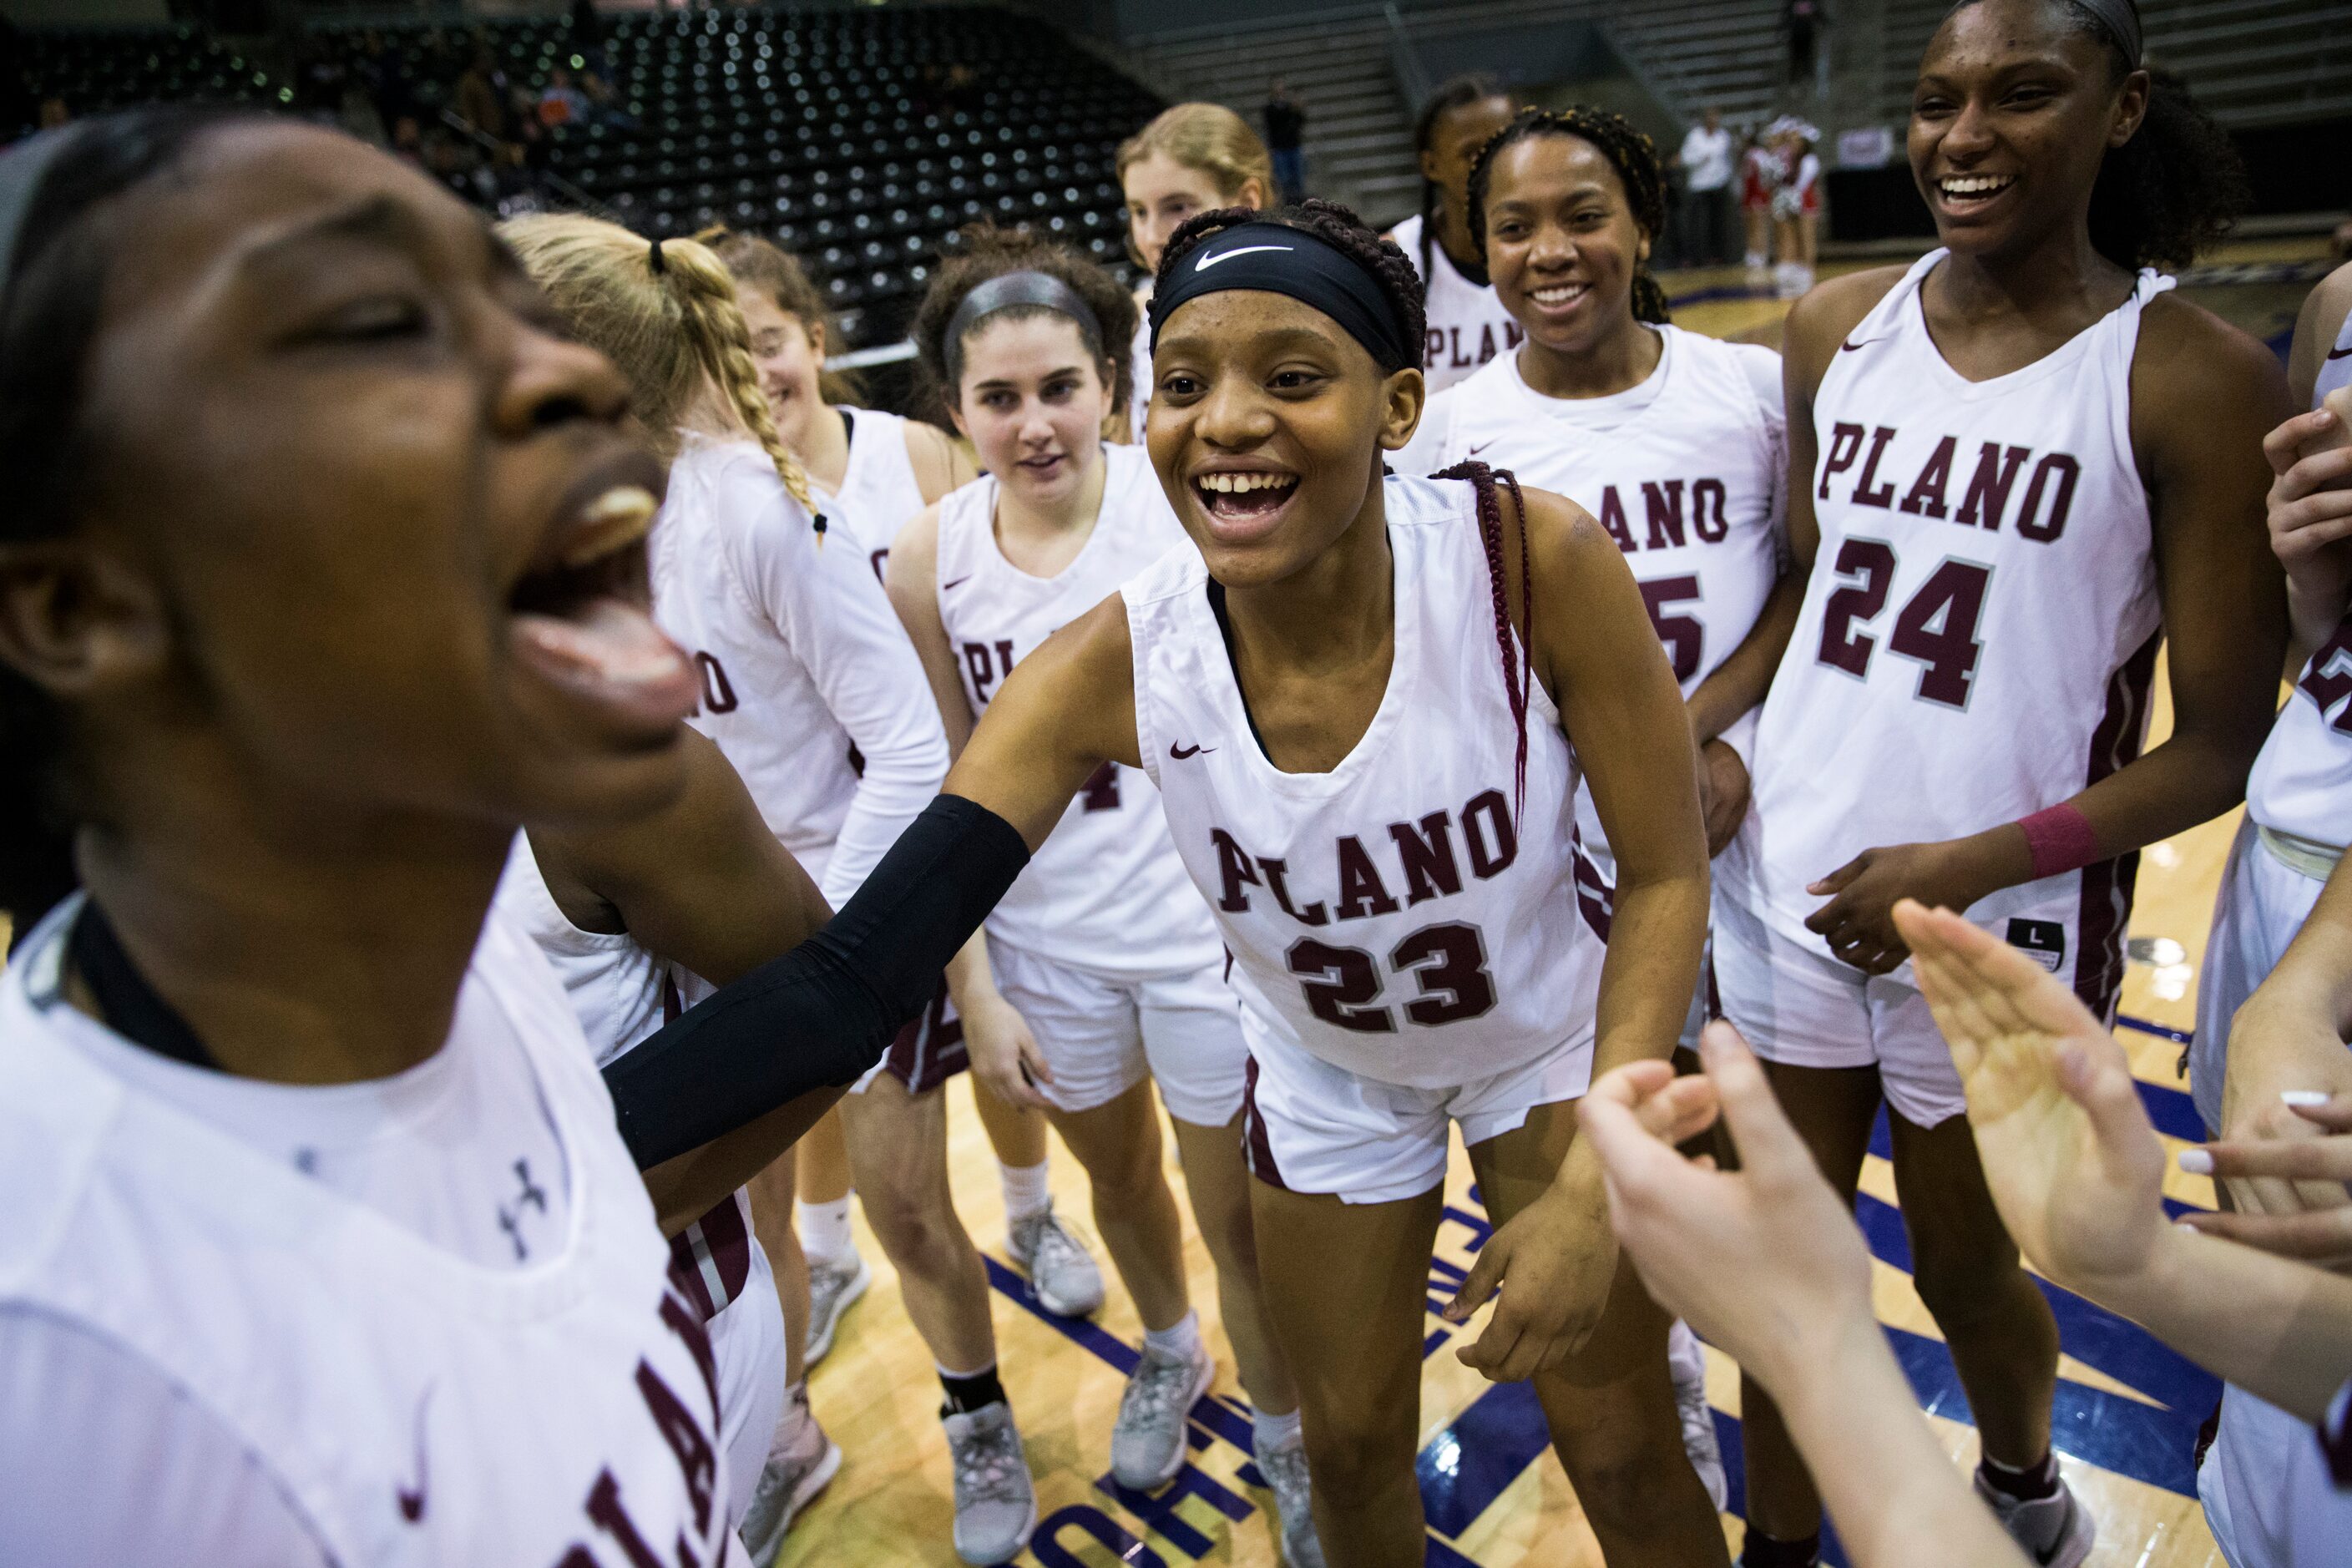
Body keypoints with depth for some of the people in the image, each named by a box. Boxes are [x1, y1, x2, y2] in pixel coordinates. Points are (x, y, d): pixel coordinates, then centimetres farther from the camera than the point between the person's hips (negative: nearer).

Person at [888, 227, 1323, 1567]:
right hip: (1047, 946, 4)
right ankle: (1170, 1357, 58)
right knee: (1119, 1181, 26)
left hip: (1207, 928, -3)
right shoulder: (929, 560, -8)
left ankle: (1288, 1442, 41)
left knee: (1238, 1218, 11)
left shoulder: (1186, 502, -16)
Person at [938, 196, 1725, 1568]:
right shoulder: (1111, 668, -29)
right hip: (1326, 1073, 2)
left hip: (1562, 1031, -1)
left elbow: (1667, 874, -20)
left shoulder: (1536, 560, -32)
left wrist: (1593, 1189, -24)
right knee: (1353, 1447, 21)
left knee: (1623, 1456, 13)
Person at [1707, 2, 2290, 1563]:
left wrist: (1977, 863, -21)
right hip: (1786, 883, 3)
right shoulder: (1836, 325, 1)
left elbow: (2217, 745, -9)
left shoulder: (2197, 378, -11)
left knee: (1966, 1270, 19)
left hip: (2001, 926, -3)